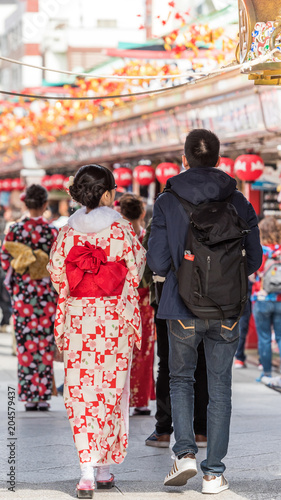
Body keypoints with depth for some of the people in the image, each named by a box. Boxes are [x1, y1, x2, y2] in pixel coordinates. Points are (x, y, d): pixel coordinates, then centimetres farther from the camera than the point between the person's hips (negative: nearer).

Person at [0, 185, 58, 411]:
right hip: (46, 292, -1)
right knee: (45, 344, 5)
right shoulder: (52, 231, -6)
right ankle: (43, 396, 4)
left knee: (25, 343, 6)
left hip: (22, 292, 1)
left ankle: (29, 395, 4)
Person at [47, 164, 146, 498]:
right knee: (110, 391, 10)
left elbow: (56, 273, 3)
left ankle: (87, 471, -9)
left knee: (81, 392, 3)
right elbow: (136, 272, -1)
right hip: (115, 319, -1)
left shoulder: (68, 231, -1)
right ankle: (104, 468, 14)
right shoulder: (122, 230, -6)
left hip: (77, 317, 1)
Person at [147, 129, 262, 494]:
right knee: (219, 388, 10)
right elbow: (254, 259, 1)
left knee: (181, 378, 18)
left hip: (183, 309, -1)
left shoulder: (167, 203, -7)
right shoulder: (237, 202, -3)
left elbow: (157, 263, -8)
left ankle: (185, 453, 0)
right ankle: (214, 474, 10)